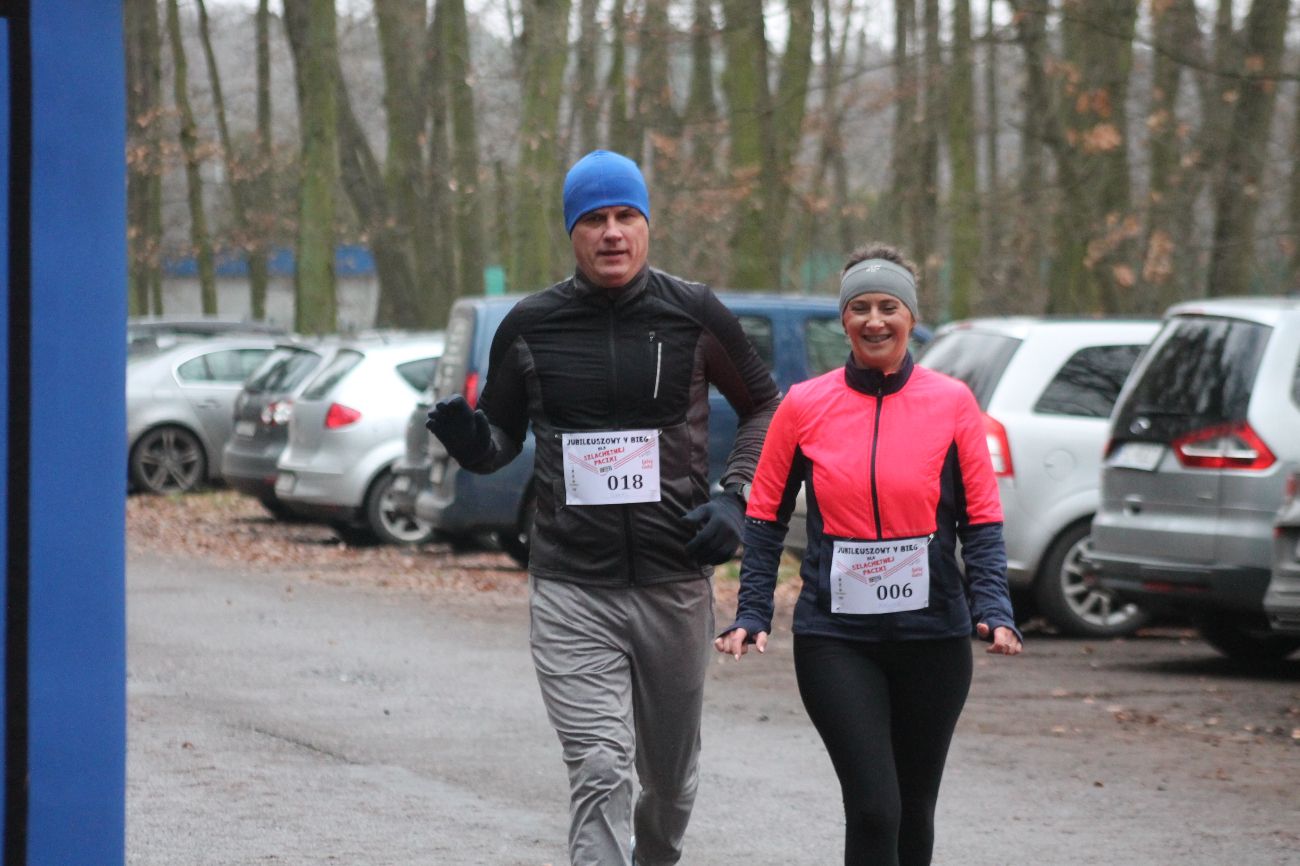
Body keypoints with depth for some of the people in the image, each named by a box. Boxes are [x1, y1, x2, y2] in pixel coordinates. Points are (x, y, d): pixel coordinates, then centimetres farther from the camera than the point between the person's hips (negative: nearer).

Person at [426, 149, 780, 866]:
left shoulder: (694, 315, 0)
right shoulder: (531, 326, 2)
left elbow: (764, 409, 13)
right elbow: (501, 440, 13)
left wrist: (735, 499, -1)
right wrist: (469, 439, -11)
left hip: (674, 583, 1)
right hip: (571, 590, -1)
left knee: (671, 775, 15)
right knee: (600, 770, -16)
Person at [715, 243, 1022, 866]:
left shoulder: (952, 403, 0)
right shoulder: (804, 406, 0)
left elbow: (982, 520, 2)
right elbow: (765, 517, 7)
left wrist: (993, 610, -11)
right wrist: (751, 615, -1)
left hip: (932, 634, 1)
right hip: (835, 641, -1)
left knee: (914, 810, 12)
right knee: (872, 808, -13)